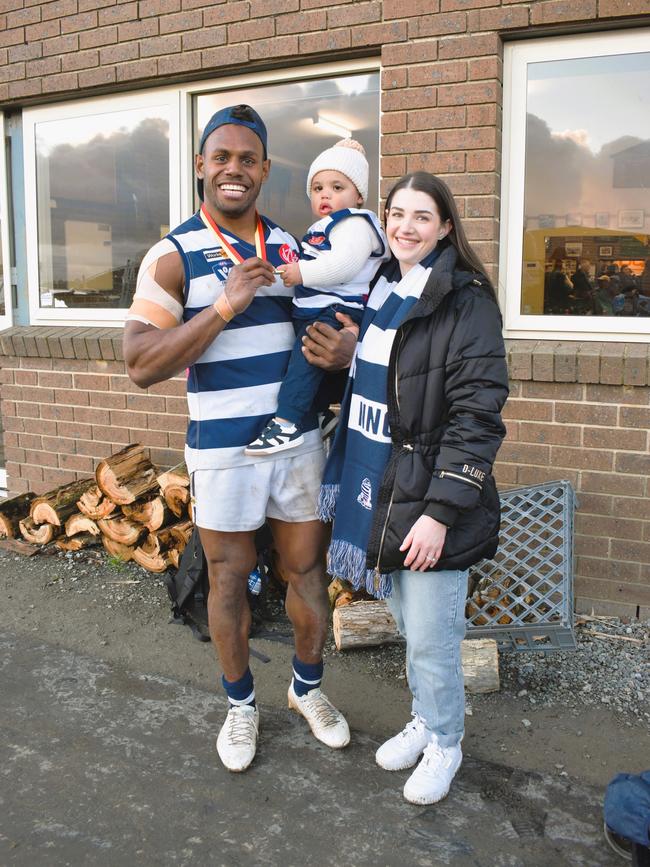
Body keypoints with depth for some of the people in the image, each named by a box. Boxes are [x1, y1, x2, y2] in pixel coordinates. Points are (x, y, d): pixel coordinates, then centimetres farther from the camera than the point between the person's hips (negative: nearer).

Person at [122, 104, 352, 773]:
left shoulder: (288, 247, 7)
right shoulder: (173, 256, -8)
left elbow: (329, 314, 18)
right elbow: (141, 366, -16)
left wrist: (342, 350, -7)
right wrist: (223, 306, -24)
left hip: (298, 440, 4)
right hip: (223, 449, -4)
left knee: (307, 568, 13)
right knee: (228, 579, 10)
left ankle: (308, 687, 36)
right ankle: (240, 704, 31)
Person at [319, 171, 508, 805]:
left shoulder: (466, 302, -13)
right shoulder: (378, 290, 10)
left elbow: (477, 416, -17)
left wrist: (440, 511, -21)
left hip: (429, 498, -7)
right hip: (377, 491, 7)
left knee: (430, 640, 4)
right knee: (408, 624, 20)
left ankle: (444, 743, 29)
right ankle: (425, 720, 41)